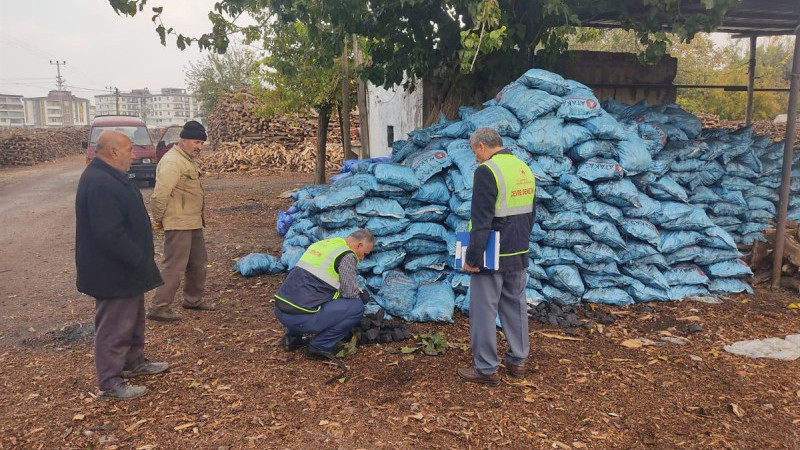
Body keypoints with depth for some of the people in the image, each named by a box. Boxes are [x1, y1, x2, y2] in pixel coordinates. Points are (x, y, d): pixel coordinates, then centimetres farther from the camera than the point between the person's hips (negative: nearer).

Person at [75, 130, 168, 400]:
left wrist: (140, 255, 18)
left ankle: (134, 361, 39)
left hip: (124, 267, 11)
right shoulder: (100, 185, -26)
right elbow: (109, 235, -30)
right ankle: (110, 383, 12)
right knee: (114, 326, 0)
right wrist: (138, 258, -22)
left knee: (133, 319, 23)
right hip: (113, 272, -11)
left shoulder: (110, 177, 10)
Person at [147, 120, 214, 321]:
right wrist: (158, 219, -14)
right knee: (174, 267, -5)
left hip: (193, 222, 10)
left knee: (198, 263, 19)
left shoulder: (187, 159, 14)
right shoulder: (172, 161, -19)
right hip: (179, 224, -10)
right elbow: (160, 194, -25)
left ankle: (193, 299, 33)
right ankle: (159, 307, 4)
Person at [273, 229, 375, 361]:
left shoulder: (321, 244, 19)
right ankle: (319, 346, 3)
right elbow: (350, 293, -6)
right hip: (301, 318, -8)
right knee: (357, 307, -1)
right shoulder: (347, 256, -5)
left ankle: (292, 337, 23)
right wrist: (364, 297, 18)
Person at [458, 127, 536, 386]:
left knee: (483, 311, 2)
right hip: (519, 255, 8)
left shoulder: (487, 171, -17)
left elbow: (481, 220, -21)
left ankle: (487, 369, 10)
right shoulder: (525, 169, 9)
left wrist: (472, 258, -16)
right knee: (515, 306, 17)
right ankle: (518, 361, 27)